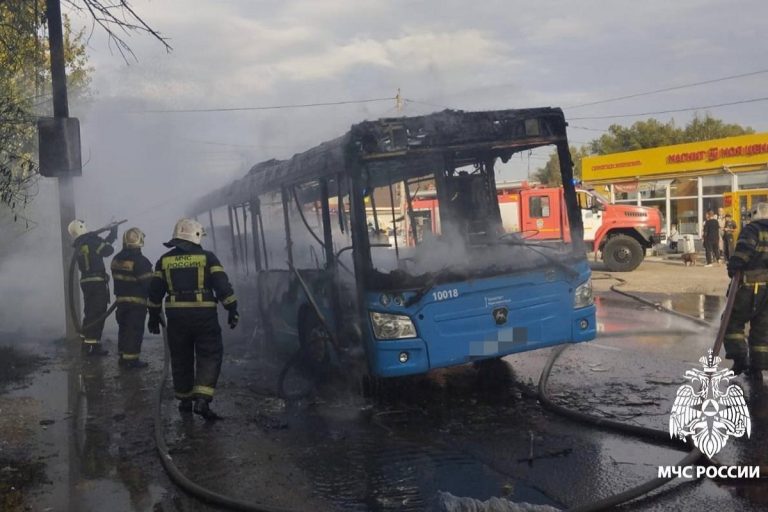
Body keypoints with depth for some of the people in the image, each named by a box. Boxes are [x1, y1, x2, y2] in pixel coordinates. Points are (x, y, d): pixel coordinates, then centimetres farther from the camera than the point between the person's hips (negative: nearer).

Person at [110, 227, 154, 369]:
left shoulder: (116, 259, 6)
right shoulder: (140, 261, -19)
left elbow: (117, 279, 13)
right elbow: (148, 282, -19)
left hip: (121, 300, 7)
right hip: (137, 301, -7)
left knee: (124, 328, 16)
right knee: (135, 330, -2)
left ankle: (123, 356, 23)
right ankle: (131, 359, -2)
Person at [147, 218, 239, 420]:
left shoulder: (165, 260, 8)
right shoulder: (207, 257, -2)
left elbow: (155, 291, 11)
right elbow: (222, 286, -7)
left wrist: (154, 316, 20)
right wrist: (232, 310, -1)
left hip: (176, 316, 4)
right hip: (204, 315, -3)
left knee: (181, 359, 15)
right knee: (209, 356, 3)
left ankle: (185, 400, 24)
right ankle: (202, 399, -10)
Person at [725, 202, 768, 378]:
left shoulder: (752, 229, -7)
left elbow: (744, 248, -24)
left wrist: (734, 266, -16)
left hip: (750, 286, -6)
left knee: (733, 321, 6)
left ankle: (739, 359, -4)